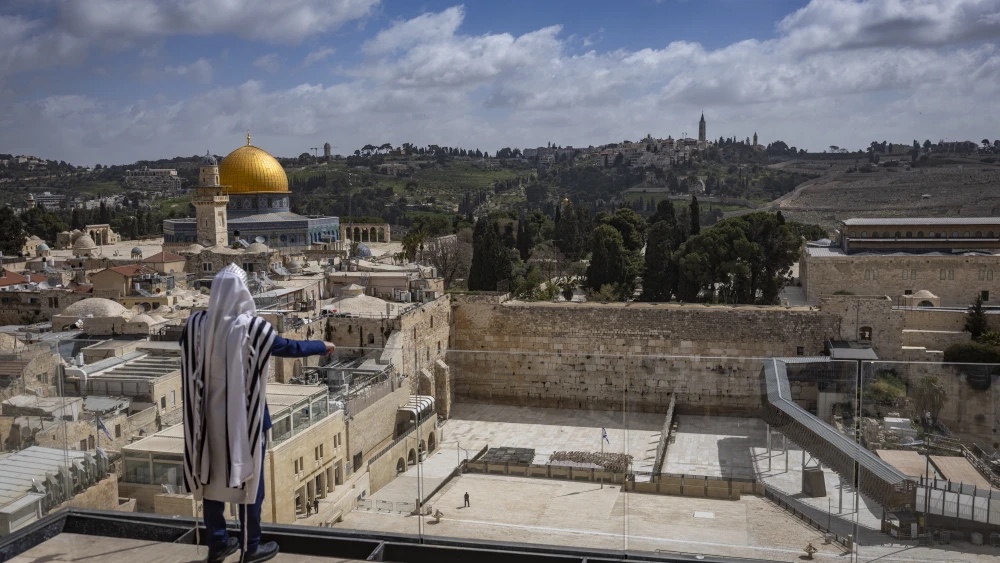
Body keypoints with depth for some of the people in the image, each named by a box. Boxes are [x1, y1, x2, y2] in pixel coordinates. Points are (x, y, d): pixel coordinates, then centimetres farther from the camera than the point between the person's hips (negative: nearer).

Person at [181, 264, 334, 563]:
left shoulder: (196, 324, -5)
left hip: (209, 413, 5)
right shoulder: (251, 327, -16)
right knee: (248, 476, 7)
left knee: (211, 475, 15)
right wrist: (322, 346, 14)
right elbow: (289, 347, -3)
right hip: (245, 415, -4)